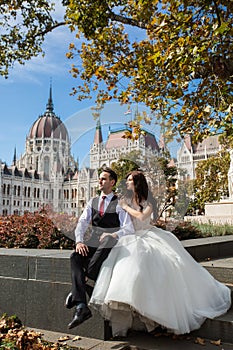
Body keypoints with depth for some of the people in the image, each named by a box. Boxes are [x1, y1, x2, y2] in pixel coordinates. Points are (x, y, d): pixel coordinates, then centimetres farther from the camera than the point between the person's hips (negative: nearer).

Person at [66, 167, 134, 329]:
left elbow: (129, 229, -8)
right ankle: (81, 307, -33)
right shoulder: (93, 202, 17)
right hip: (93, 243, 4)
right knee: (75, 257, -26)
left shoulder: (119, 203, 3)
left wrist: (113, 235, -27)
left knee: (108, 239, -39)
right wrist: (79, 241, -13)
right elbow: (82, 223, 6)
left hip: (111, 245, -4)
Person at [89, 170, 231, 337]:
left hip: (149, 236, -1)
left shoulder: (148, 203, 3)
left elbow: (142, 216, -15)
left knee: (170, 264, -17)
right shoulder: (125, 200, 11)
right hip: (132, 240, 1)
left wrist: (126, 207, -7)